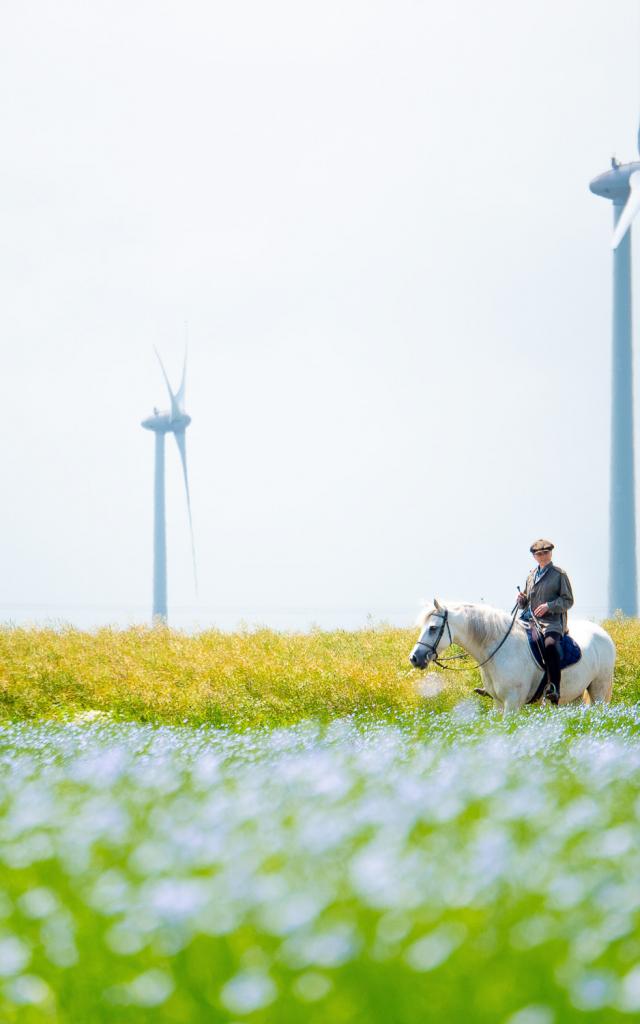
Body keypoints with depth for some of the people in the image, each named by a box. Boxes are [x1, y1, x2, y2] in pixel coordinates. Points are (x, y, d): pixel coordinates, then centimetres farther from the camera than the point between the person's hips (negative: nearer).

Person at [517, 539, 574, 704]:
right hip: (531, 620, 7)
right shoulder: (531, 575, 20)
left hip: (552, 621, -7)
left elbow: (568, 601, -2)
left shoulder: (559, 574, 3)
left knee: (550, 644, -34)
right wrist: (521, 600, 5)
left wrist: (548, 606, -15)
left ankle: (554, 689, -39)